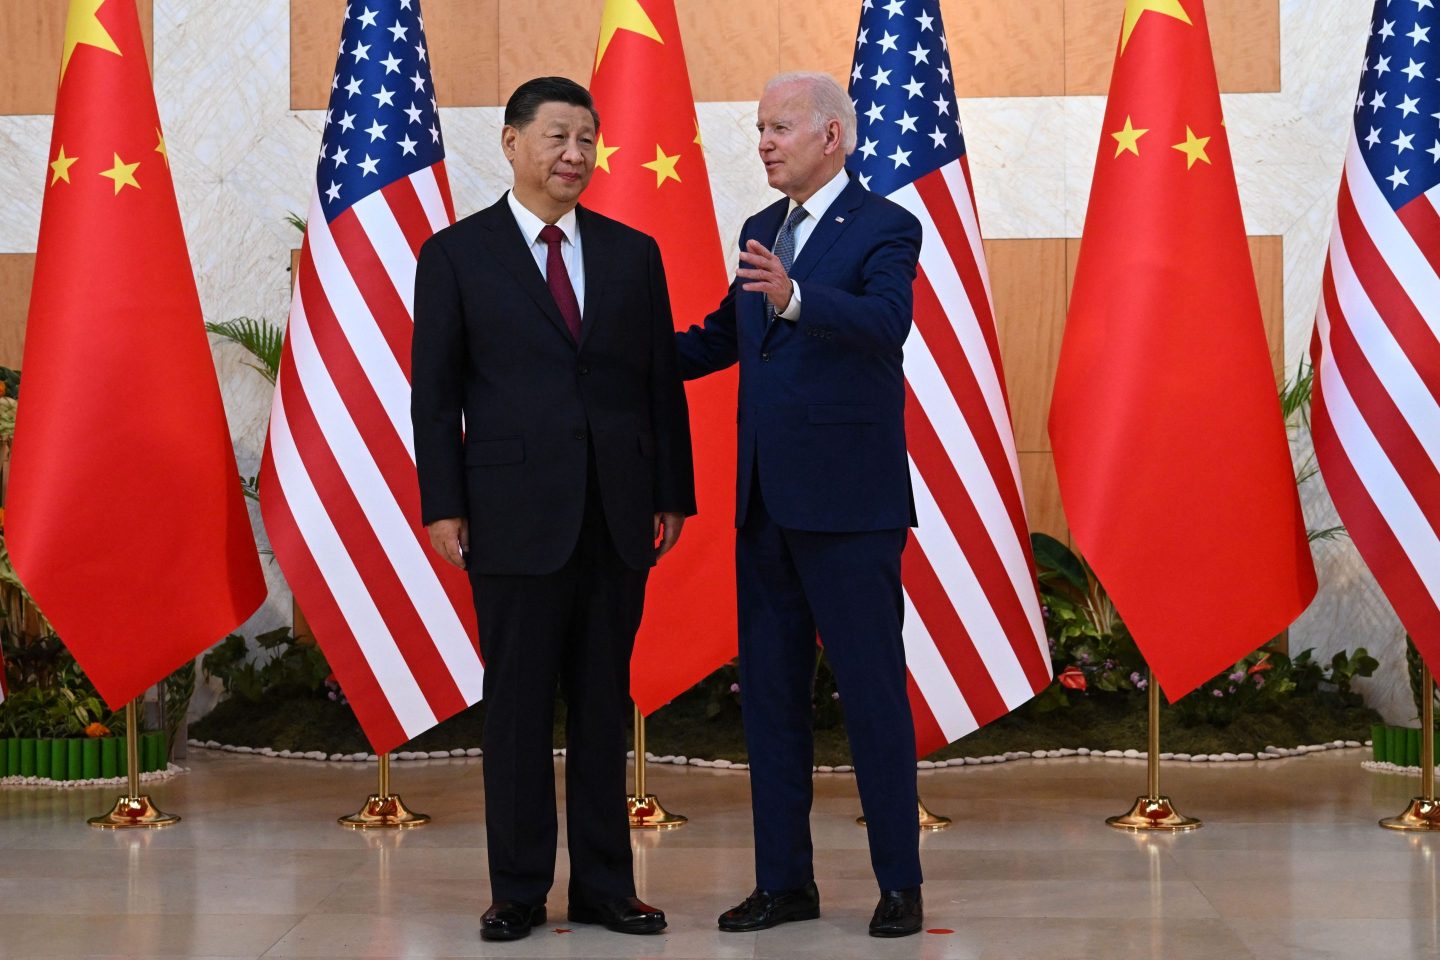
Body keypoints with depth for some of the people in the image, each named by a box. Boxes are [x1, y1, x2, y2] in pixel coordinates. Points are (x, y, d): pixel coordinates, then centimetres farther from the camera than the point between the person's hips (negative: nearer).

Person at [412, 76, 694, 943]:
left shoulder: (632, 253, 10)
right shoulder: (456, 254, 1)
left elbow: (663, 381, 10)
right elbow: (436, 393, 0)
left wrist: (673, 496, 6)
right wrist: (442, 507, -6)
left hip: (616, 515, 3)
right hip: (517, 514, -3)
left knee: (605, 707, 8)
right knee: (518, 707, 3)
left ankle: (605, 886, 16)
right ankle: (519, 891, 12)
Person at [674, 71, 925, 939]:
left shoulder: (884, 228, -7)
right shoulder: (760, 231, 15)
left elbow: (885, 323, -26)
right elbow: (723, 337, 26)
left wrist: (795, 299, -43)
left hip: (849, 503, -7)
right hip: (767, 502, 8)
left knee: (874, 694, -2)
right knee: (771, 694, 10)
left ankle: (901, 884, 8)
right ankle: (786, 881, 18)